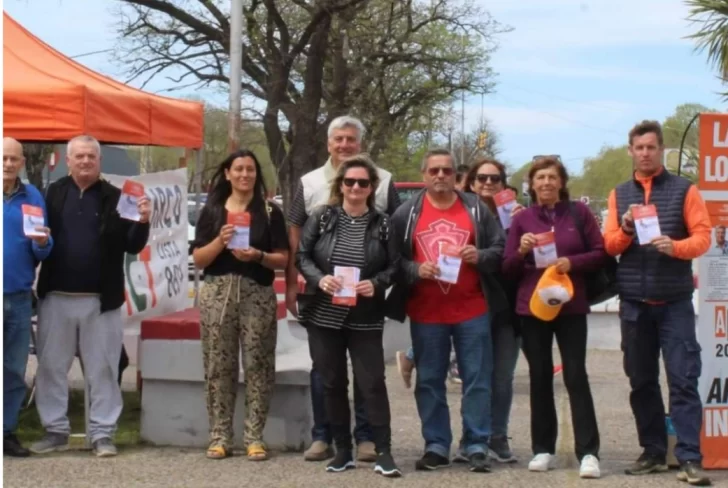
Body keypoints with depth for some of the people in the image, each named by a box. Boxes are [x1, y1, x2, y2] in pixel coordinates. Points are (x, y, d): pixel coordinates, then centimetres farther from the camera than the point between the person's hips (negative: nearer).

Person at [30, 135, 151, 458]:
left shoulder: (115, 197, 2)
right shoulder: (54, 193, 6)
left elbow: (132, 247, 0)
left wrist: (143, 222, -18)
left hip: (100, 299, -2)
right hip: (56, 296, 2)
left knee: (102, 369, 3)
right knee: (51, 366, 7)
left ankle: (102, 434, 9)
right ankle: (55, 431, 18)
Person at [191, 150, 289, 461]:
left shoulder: (270, 212, 6)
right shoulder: (211, 211, 9)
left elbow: (283, 260, 2)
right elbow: (198, 260, 4)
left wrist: (258, 256, -16)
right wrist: (220, 241, -13)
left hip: (258, 296, -1)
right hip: (217, 294, 1)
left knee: (257, 366, -2)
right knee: (218, 366, 1)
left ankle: (254, 437, 3)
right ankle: (219, 436, 7)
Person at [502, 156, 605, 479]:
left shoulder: (578, 212, 2)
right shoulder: (522, 218, 5)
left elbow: (600, 253, 1)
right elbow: (508, 270, 5)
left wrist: (573, 263, -16)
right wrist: (521, 251, -15)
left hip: (571, 307, -2)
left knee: (576, 376, -5)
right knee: (540, 377, 7)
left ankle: (588, 452, -4)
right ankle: (543, 449, 14)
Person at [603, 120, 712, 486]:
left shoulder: (684, 189, 3)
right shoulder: (619, 194, 12)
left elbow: (703, 236, -3)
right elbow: (609, 246, 7)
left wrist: (675, 246, -22)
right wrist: (626, 229, -13)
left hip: (675, 300, -3)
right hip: (634, 302, 4)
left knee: (683, 379, -6)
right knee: (641, 381, 8)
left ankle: (689, 459, -6)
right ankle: (653, 452, 18)